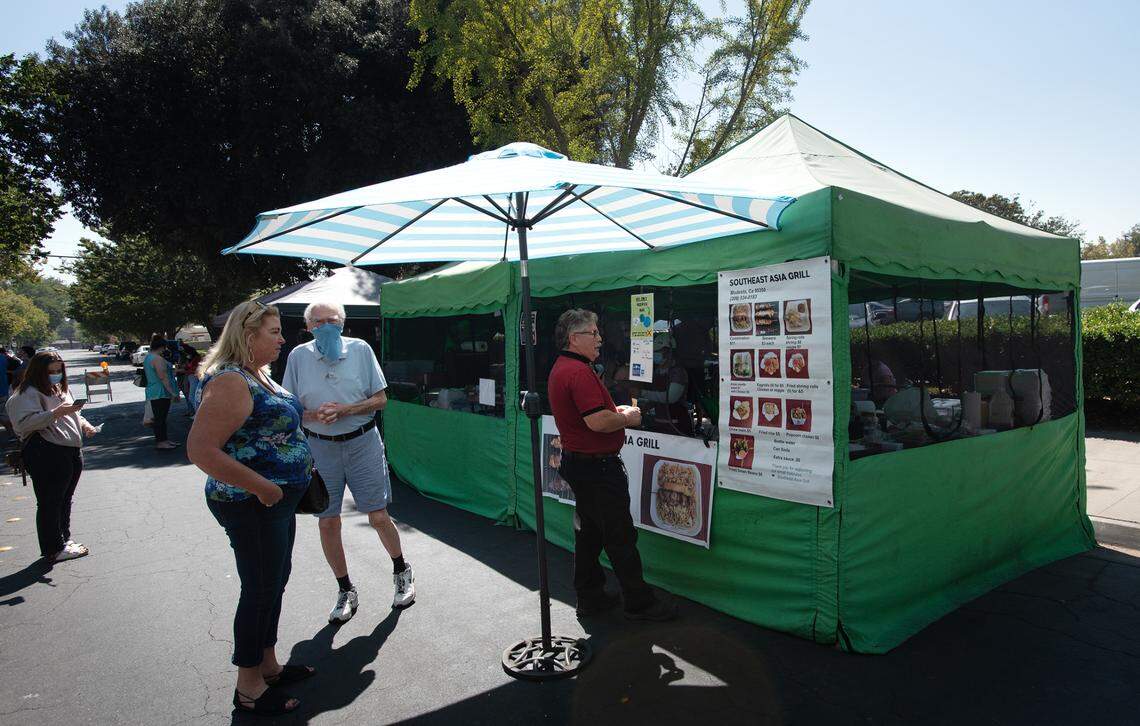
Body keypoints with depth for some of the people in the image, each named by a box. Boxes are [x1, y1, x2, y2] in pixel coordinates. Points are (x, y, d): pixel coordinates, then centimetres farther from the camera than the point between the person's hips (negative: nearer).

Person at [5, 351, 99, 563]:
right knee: (50, 503, -2)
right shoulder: (28, 394, -9)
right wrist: (56, 413, -30)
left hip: (72, 451, 9)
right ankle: (54, 550, 5)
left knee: (65, 500, 17)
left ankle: (65, 540, 29)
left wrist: (85, 425, 13)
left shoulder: (61, 389, 19)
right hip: (47, 456, -9)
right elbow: (25, 422, -22)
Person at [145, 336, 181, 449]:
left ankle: (163, 439, 23)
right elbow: (163, 377, -22)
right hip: (161, 393, -11)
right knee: (160, 418, -5)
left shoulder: (148, 357, 16)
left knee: (160, 418, 15)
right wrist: (173, 392, -21)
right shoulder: (158, 359, -18)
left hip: (153, 392, 11)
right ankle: (160, 442, -1)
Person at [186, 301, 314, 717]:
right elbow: (201, 449, -27)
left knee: (274, 584, 20)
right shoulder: (231, 382, -21)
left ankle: (268, 665, 37)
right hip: (252, 506, -10)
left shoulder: (259, 375, 10)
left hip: (277, 501, 10)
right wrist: (261, 487, -25)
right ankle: (249, 687, 21)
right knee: (260, 590, 3)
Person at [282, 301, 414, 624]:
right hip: (320, 447, 2)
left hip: (362, 443, -1)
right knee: (327, 523, 6)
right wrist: (314, 415, -16)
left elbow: (380, 399, -1)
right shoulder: (298, 356, 1)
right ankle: (346, 591, 26)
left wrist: (344, 410, -16)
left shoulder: (360, 349, -2)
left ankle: (402, 572, 28)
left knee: (379, 517, 2)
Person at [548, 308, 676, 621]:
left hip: (576, 462, 11)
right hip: (598, 467, -10)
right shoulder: (579, 372, -21)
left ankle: (589, 597, 27)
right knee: (620, 537, 1)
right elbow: (598, 422, -28)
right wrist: (627, 418, -10)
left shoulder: (560, 369, 13)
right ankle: (639, 602, 13)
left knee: (588, 533, 17)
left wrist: (615, 411, 11)